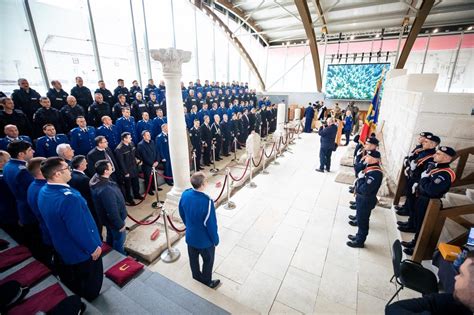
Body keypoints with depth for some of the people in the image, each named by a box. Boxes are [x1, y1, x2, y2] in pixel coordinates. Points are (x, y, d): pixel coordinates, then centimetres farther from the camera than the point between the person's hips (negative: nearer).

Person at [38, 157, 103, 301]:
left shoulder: (43, 191, -9)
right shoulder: (68, 198, -39)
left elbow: (49, 220, 6)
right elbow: (80, 230, -32)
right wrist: (93, 248, -16)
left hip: (61, 247, 8)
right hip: (80, 251, -8)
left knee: (69, 281, 32)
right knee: (91, 281, 21)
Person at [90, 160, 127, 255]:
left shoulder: (96, 178, -11)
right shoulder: (105, 190, -41)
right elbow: (112, 211, -30)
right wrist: (120, 225, -19)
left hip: (108, 218, 9)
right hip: (114, 220, -9)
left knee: (111, 237, 31)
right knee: (119, 239, 17)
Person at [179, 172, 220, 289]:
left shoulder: (185, 194, -15)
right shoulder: (207, 201, -36)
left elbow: (182, 214, 1)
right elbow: (211, 224, -25)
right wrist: (215, 239, -7)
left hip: (190, 236, 6)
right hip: (205, 240, -6)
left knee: (193, 259, 28)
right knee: (208, 261, 22)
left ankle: (197, 278, 54)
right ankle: (207, 282, 45)